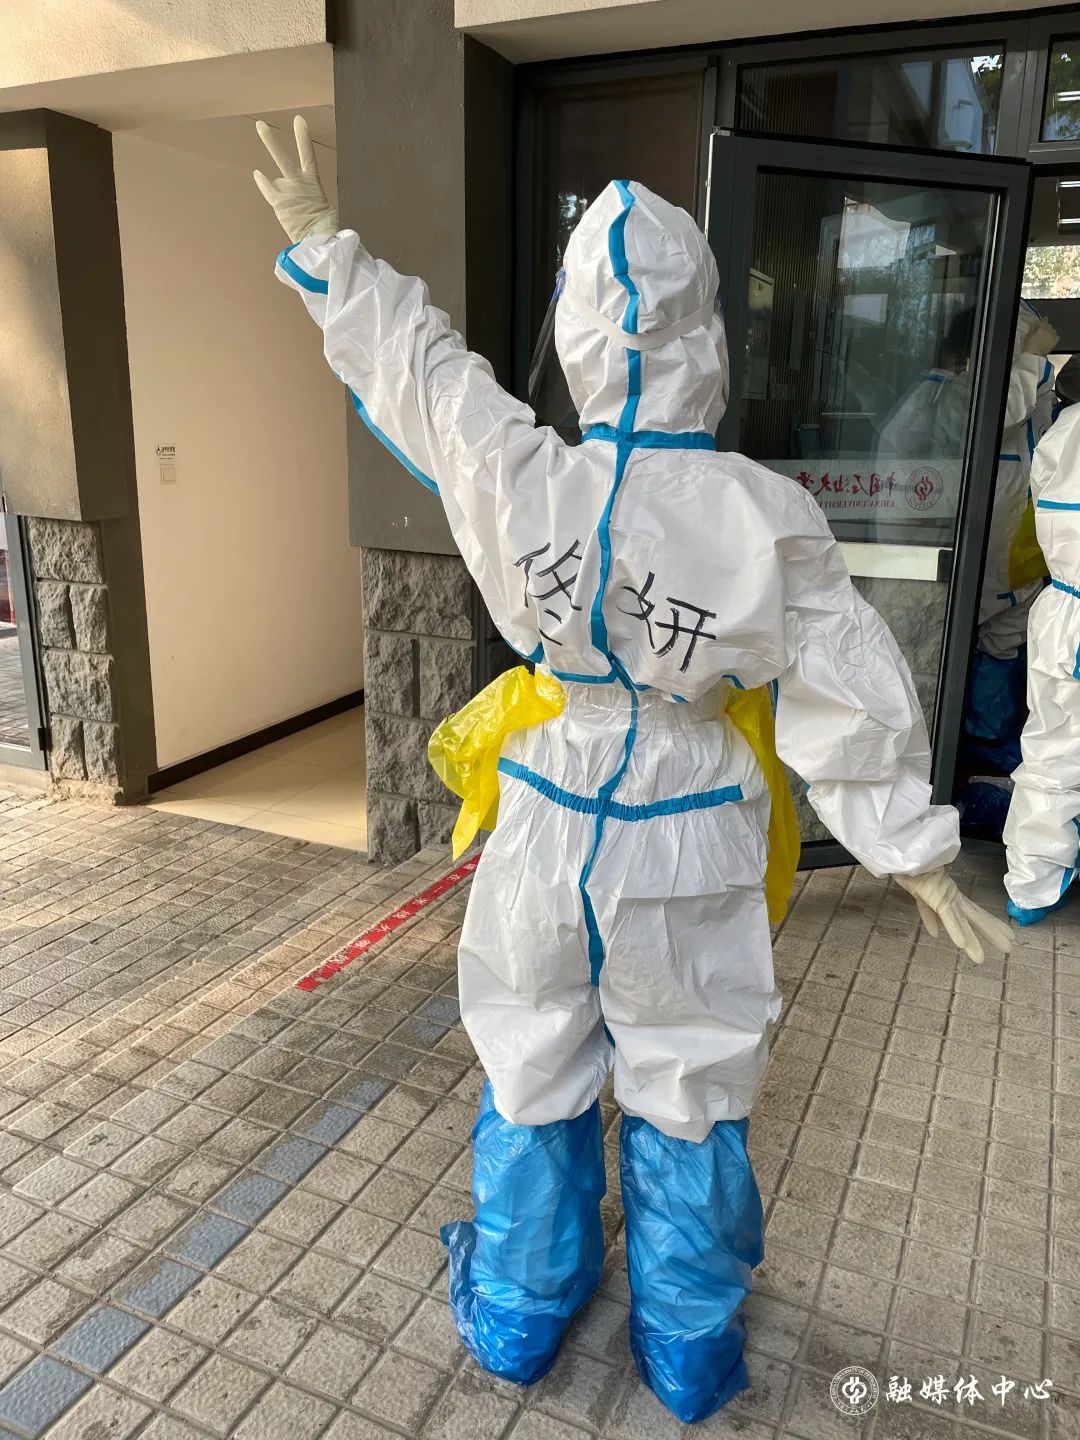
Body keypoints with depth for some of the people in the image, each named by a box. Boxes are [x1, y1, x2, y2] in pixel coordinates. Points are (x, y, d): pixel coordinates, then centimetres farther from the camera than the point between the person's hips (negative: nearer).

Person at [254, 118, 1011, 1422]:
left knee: (533, 1072, 22)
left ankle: (518, 1314, 44)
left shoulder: (518, 477, -16)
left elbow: (417, 358, 2)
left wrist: (322, 241, 20)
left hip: (548, 828, 1)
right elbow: (847, 699, -10)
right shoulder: (767, 516, -18)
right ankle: (689, 1349, 41)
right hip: (684, 845, -1)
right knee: (687, 1093, 19)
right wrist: (913, 851, 4)